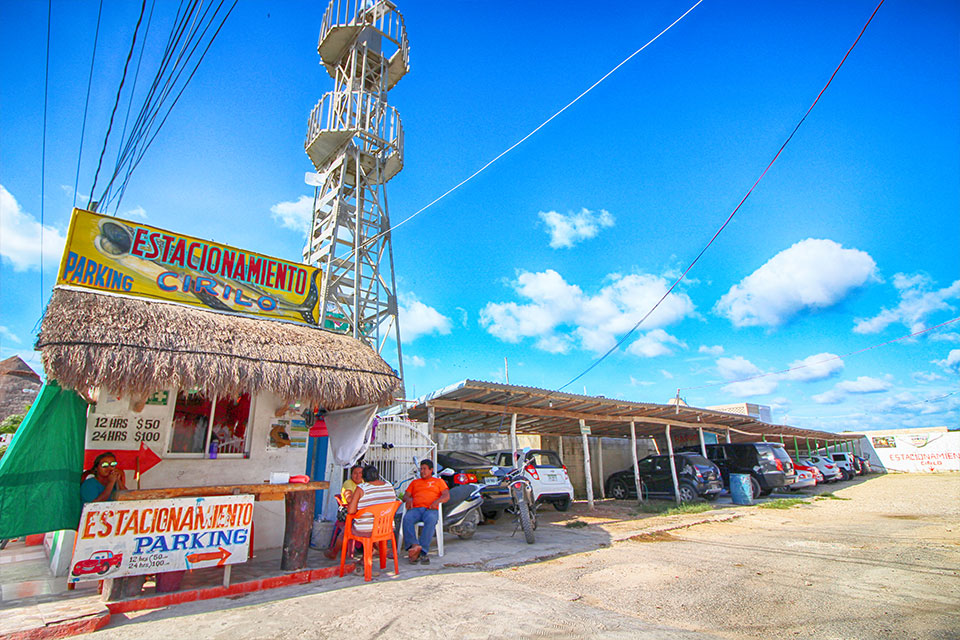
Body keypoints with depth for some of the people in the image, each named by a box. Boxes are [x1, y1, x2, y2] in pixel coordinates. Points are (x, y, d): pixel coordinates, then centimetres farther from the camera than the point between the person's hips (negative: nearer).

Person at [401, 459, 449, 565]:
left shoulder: (438, 481, 24)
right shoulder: (415, 482, 33)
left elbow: (447, 496, 10)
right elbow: (405, 496, 23)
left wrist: (437, 501, -11)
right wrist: (408, 499, -2)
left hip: (431, 509, -2)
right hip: (415, 508, 3)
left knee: (431, 520, -38)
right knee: (407, 519, -33)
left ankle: (421, 552, -40)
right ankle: (414, 545, -44)